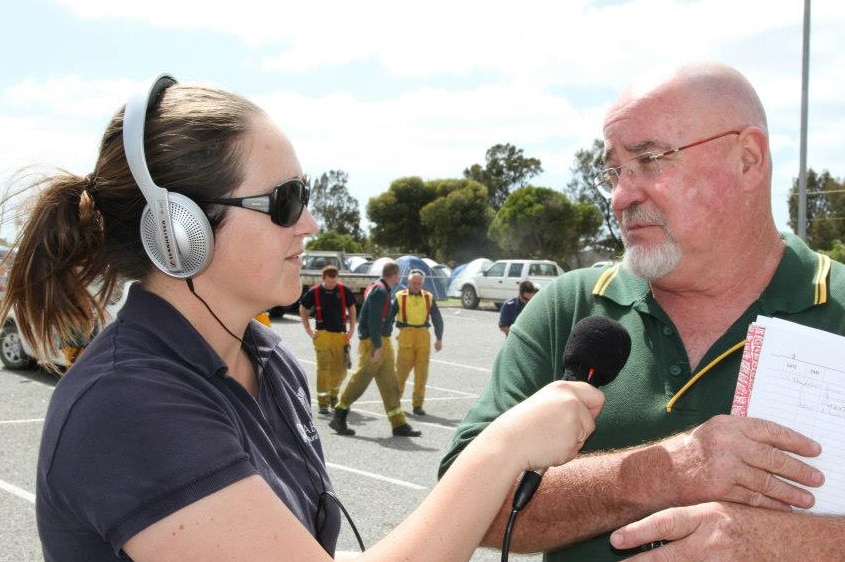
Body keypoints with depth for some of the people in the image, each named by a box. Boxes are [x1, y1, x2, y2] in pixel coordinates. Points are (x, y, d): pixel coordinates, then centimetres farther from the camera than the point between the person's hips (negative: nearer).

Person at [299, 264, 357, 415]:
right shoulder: (315, 292, -3)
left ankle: (333, 394, 33)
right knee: (323, 368, -7)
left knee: (340, 370, 7)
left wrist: (352, 329, 8)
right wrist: (308, 329, 4)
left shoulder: (343, 291, 1)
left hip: (341, 335, 2)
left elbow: (352, 308, 15)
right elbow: (303, 309, 10)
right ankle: (323, 402, 0)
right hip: (323, 335, -2)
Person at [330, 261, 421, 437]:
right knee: (360, 381, -2)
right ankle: (339, 418, 8)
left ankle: (399, 425, 9)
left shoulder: (380, 289, 15)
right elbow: (373, 320, -21)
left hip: (383, 342, 10)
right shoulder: (380, 291, -16)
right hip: (373, 343, -10)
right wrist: (377, 346, -22)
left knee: (390, 384, 8)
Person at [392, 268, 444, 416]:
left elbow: (437, 319, 15)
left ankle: (418, 404, 10)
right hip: (406, 336, -2)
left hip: (423, 336, 3)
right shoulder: (400, 297, 1)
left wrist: (439, 339, 11)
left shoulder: (429, 298, 10)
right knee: (402, 370, 0)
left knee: (422, 373, 2)